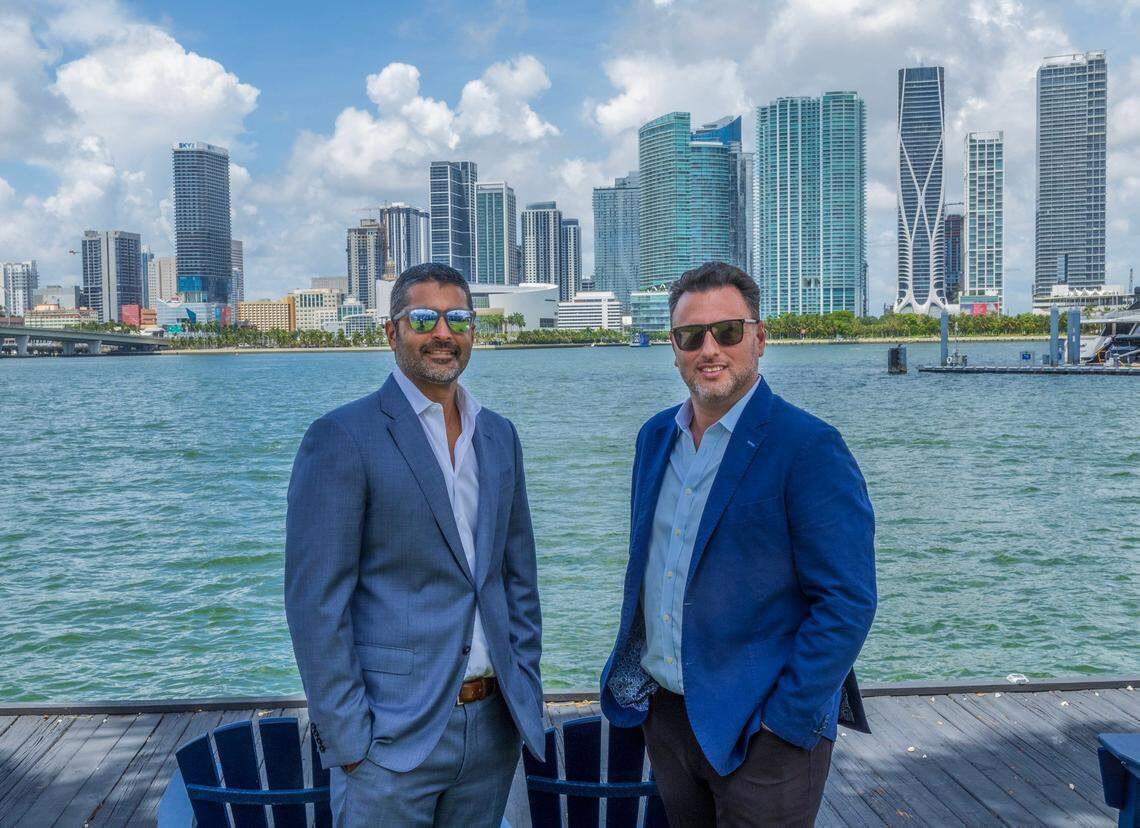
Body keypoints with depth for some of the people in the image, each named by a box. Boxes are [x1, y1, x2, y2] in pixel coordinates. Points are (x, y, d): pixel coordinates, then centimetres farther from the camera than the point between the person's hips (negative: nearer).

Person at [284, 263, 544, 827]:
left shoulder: (499, 435, 9)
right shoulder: (342, 438, -10)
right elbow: (316, 603, -13)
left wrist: (525, 687, 9)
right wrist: (347, 742, -13)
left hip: (493, 726, 6)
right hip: (392, 736, -6)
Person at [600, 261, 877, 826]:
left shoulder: (809, 448, -15)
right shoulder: (655, 437, 6)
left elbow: (847, 603, -17)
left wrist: (784, 720, -18)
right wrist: (631, 676, 12)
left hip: (759, 731, -6)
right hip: (663, 713, 7)